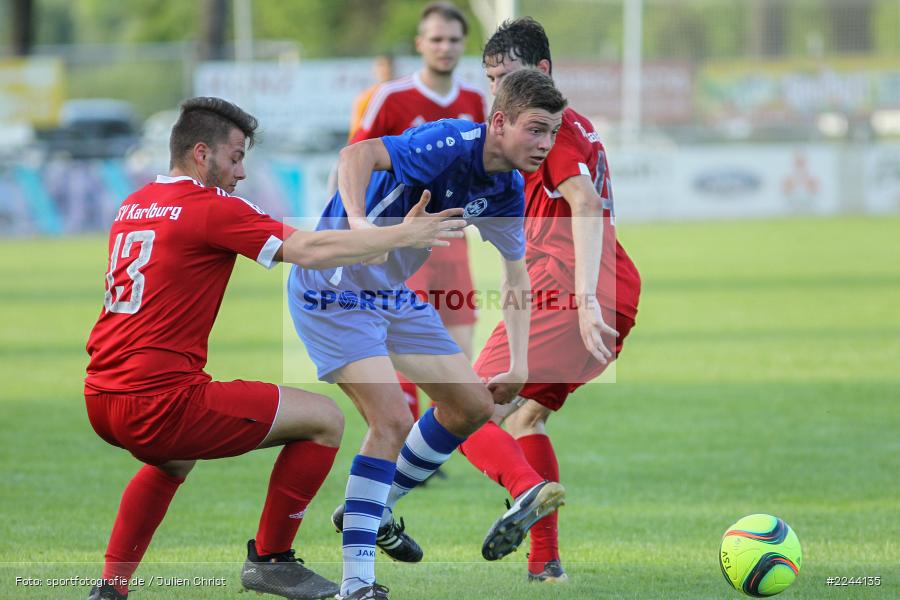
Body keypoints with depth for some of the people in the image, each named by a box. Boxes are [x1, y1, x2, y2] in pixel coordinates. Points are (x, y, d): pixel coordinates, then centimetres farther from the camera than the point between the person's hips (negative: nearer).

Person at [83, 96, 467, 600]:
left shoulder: (133, 205, 15)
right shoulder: (210, 207, -9)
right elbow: (308, 251, -13)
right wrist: (404, 235, -4)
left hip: (102, 402, 9)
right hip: (160, 403, -9)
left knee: (176, 460, 41)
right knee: (326, 419, 1)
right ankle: (269, 558, 10)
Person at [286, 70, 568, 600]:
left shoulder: (509, 189, 0)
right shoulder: (451, 144, -26)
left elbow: (516, 274, 13)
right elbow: (359, 155, -40)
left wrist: (520, 364, 7)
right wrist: (357, 222, -58)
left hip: (394, 295, 9)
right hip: (334, 290, -9)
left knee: (473, 405, 12)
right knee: (392, 419, -22)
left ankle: (374, 510, 30)